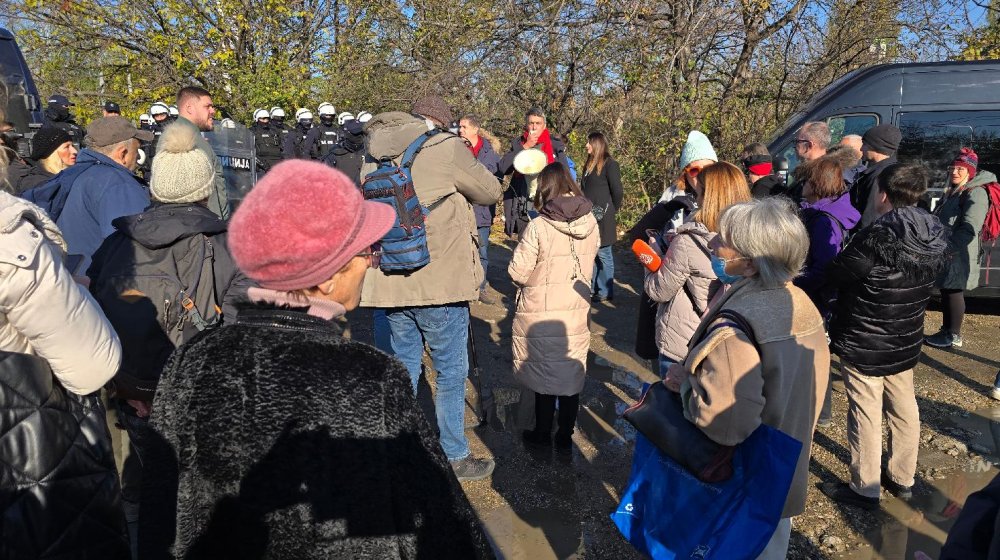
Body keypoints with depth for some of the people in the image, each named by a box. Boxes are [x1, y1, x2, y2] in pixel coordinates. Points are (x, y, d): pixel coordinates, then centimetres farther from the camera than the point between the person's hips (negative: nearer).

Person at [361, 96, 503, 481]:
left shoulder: (375, 157, 9)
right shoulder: (446, 148, -8)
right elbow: (490, 191, 0)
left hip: (391, 282, 6)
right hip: (439, 282, -5)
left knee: (402, 368, 17)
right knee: (451, 373, 9)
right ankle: (455, 458, 21)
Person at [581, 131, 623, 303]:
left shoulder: (609, 164, -9)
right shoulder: (589, 165, 15)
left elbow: (618, 192, -9)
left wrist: (611, 211, 0)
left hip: (602, 218, -7)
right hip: (588, 217, 8)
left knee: (603, 254, -1)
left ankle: (606, 292, 8)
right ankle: (591, 288, 21)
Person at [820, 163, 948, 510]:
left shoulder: (874, 239, -26)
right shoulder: (934, 240, -3)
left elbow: (834, 276, -17)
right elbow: (927, 281, 11)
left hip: (863, 344, -7)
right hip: (906, 341, 7)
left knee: (865, 414, 4)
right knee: (903, 407, 19)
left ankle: (865, 489, 17)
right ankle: (902, 479, 35)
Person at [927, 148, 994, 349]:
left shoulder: (976, 193, -13)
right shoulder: (952, 192, 17)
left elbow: (969, 229, -22)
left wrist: (948, 248, -24)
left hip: (958, 255, -9)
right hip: (945, 253, 9)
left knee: (954, 293, -3)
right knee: (946, 292, 13)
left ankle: (954, 336, 5)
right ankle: (946, 331, 22)